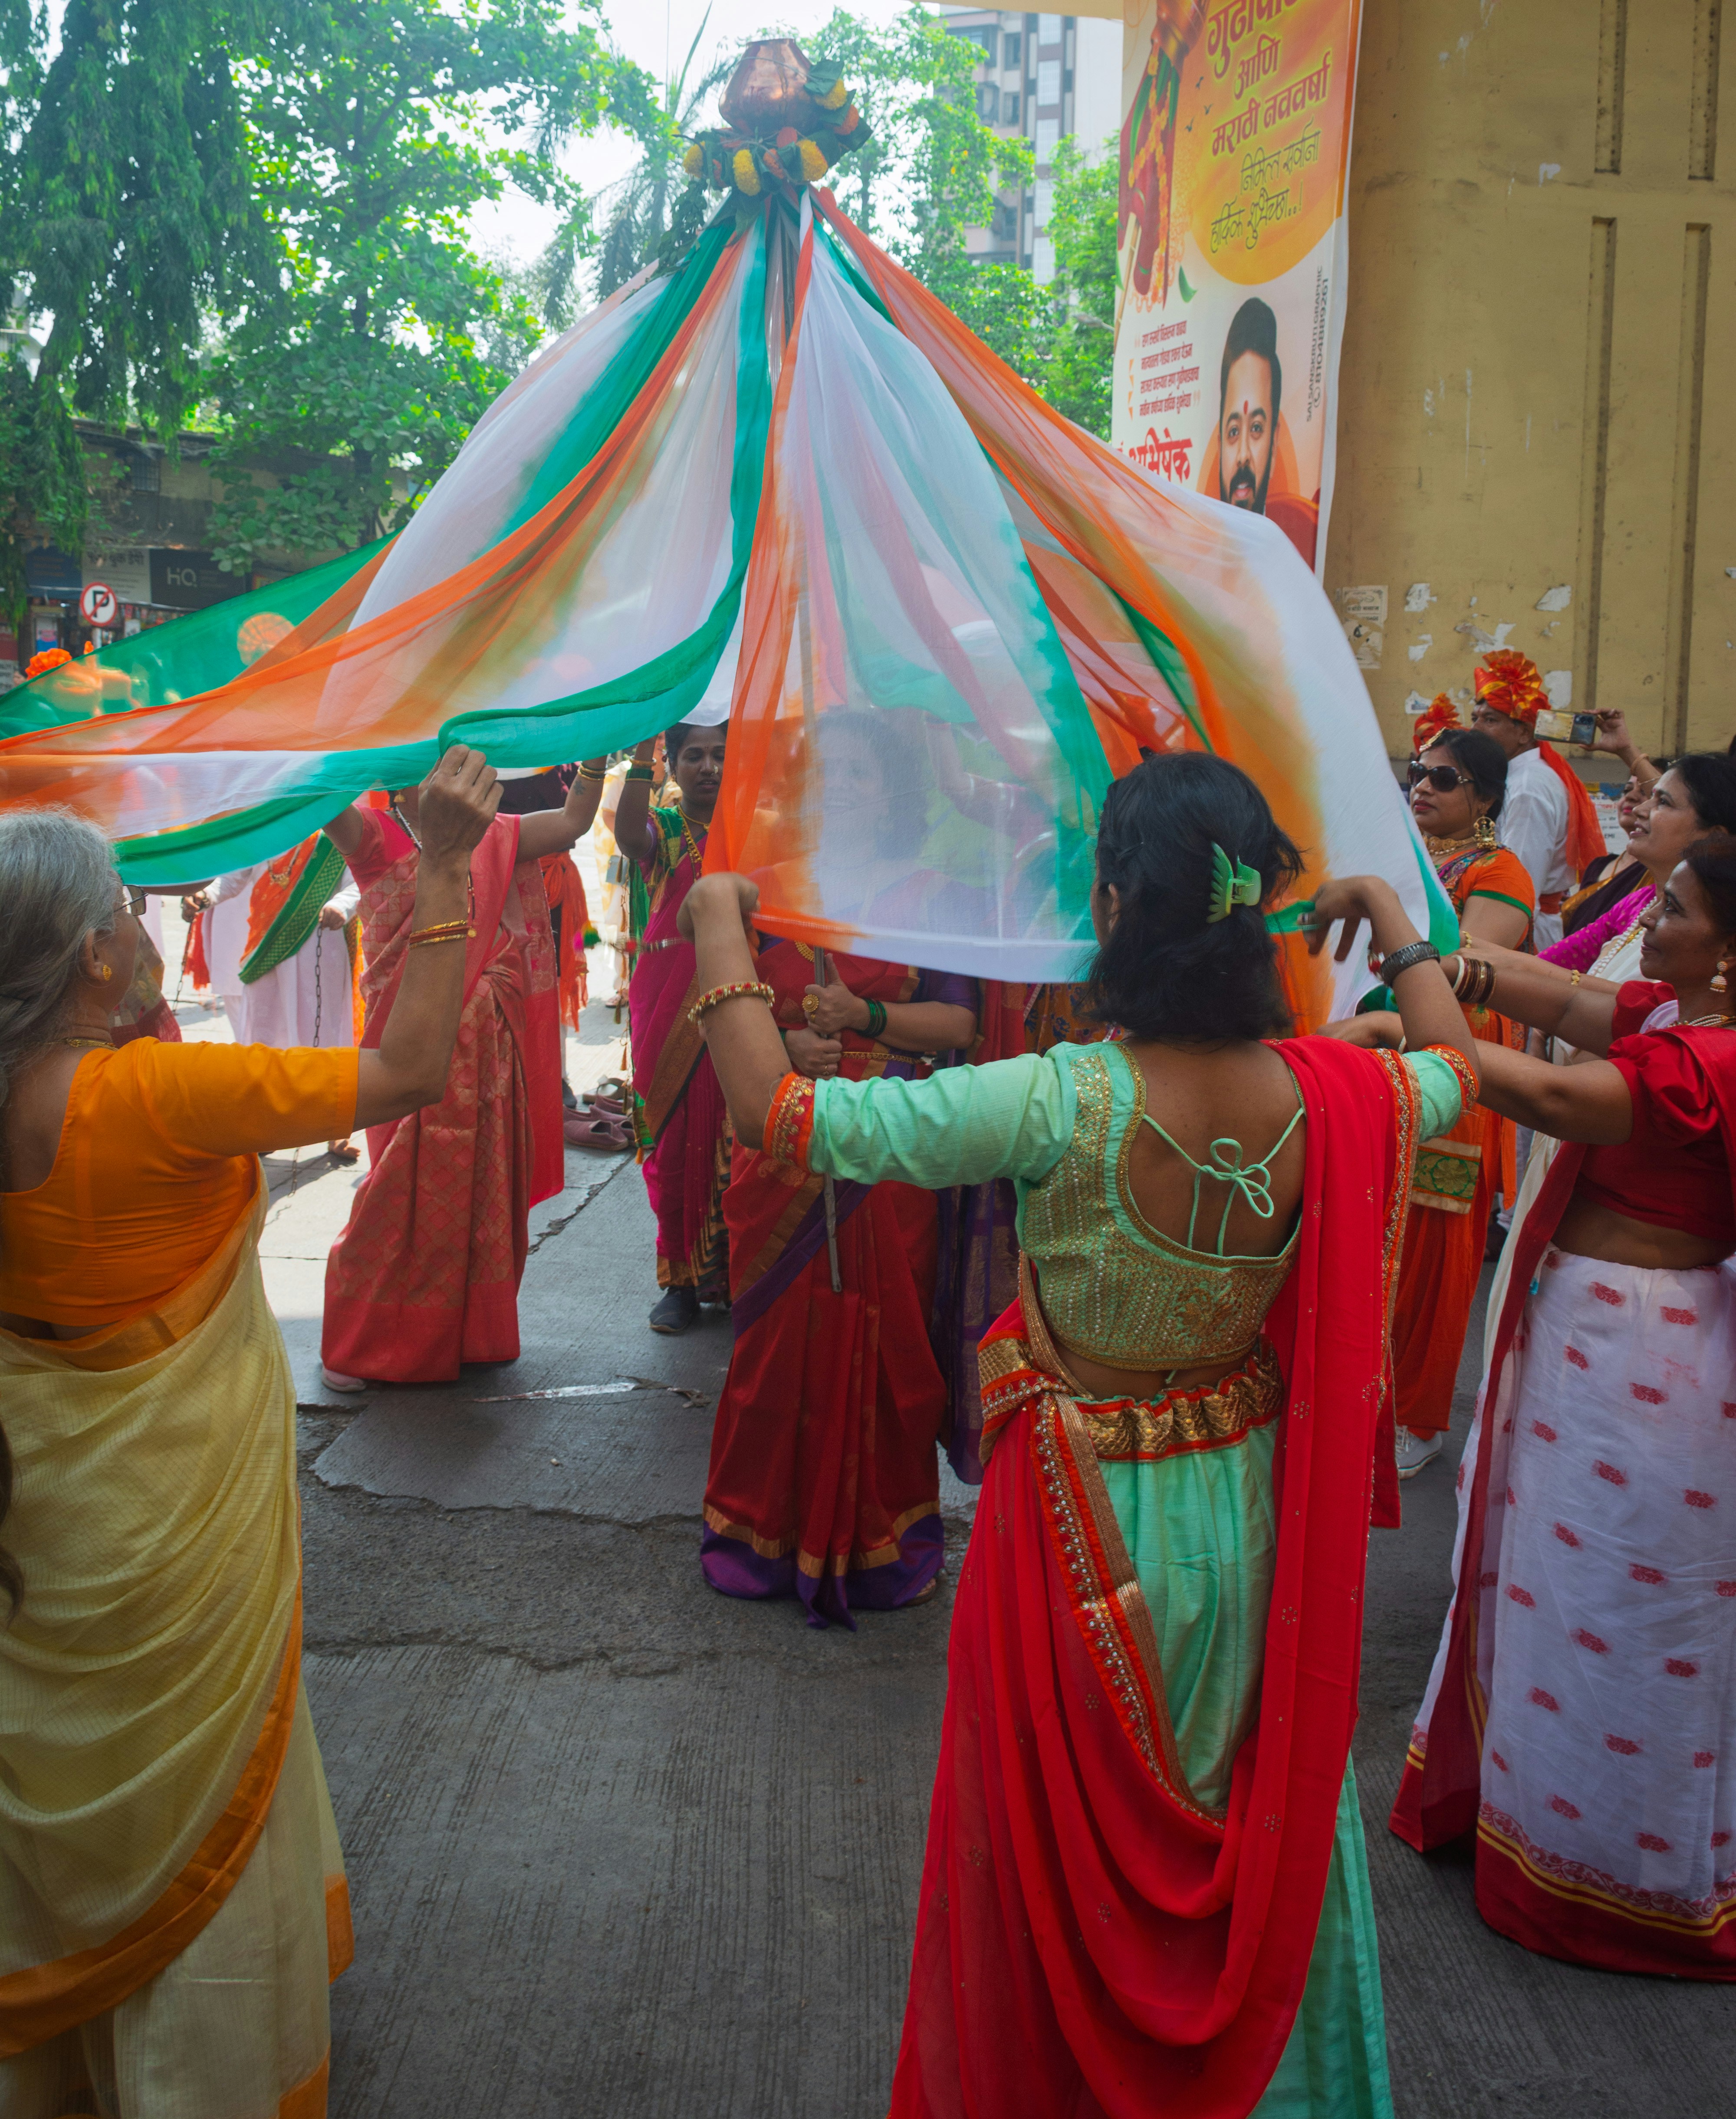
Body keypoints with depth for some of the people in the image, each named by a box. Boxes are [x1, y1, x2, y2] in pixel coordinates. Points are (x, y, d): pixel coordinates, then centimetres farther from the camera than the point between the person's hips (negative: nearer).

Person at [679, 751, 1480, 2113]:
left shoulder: (1058, 1104, -29)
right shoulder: (1330, 1097, -16)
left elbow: (779, 1114, -25)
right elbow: (1456, 1067, 9)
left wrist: (718, 930, -11)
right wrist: (1396, 923, 24)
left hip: (1082, 1523, -4)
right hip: (1254, 1511, 4)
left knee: (1068, 1840, 20)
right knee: (1258, 1824, 26)